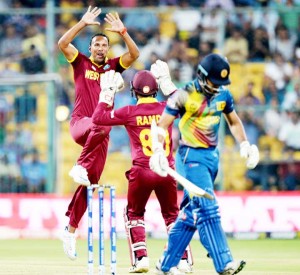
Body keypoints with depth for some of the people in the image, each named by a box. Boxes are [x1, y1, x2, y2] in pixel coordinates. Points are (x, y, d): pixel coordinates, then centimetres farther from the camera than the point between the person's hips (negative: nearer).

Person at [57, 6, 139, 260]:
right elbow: (62, 44, -7)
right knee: (99, 127, -41)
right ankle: (80, 167, -31)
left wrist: (122, 31, -10)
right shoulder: (81, 63, 9)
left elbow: (135, 54, 1)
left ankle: (71, 230, 5)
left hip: (100, 130, 3)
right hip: (80, 123, -3)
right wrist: (83, 23, -13)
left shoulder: (113, 66, 15)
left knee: (90, 182, -1)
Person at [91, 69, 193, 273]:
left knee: (134, 214, 21)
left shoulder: (129, 112, -5)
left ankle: (141, 258, 8)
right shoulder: (166, 109, 2)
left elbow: (97, 118, 0)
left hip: (142, 173, -2)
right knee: (172, 215, 19)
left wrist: (107, 94, 7)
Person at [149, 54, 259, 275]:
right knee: (207, 209, -17)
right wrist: (158, 151, -26)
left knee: (190, 212, 10)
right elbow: (161, 126, -12)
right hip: (193, 156, -7)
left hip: (213, 156, 7)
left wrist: (244, 144, 6)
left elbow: (234, 121, 20)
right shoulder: (185, 96, -12)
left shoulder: (224, 95, 5)